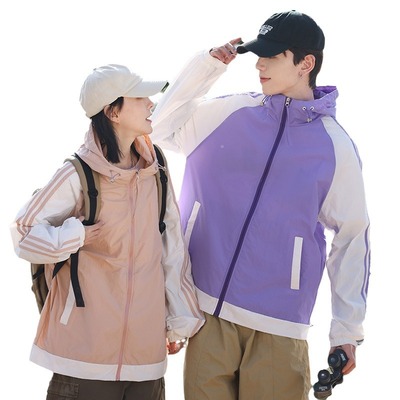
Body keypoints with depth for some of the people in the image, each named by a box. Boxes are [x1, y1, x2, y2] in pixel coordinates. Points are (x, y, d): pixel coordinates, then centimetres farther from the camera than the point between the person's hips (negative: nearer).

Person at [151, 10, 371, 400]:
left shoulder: (336, 147, -1)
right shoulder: (228, 113, 5)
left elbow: (351, 239, 3)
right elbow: (163, 127, 14)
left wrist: (347, 330, 0)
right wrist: (206, 64, 4)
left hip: (278, 327, -2)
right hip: (207, 310, 2)